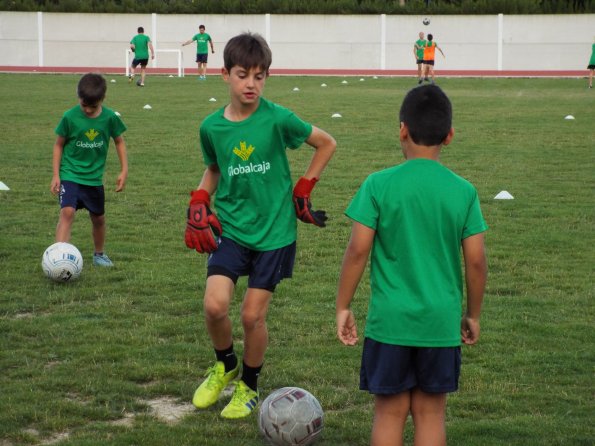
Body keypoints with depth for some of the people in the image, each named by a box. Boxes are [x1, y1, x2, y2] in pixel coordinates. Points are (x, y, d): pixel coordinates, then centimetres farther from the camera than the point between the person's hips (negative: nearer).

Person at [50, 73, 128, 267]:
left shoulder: (110, 117, -9)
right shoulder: (70, 117, -14)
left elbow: (119, 141, 7)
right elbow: (59, 144, -3)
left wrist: (124, 170, 3)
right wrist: (56, 175, -6)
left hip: (95, 177, 3)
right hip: (70, 175, -3)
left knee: (98, 218, 16)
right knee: (67, 212, -23)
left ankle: (99, 254, 40)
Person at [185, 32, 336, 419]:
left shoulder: (277, 119, -12)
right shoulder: (212, 126, -2)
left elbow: (327, 144, 1)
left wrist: (303, 189, -1)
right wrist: (199, 203, 2)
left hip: (274, 231, -2)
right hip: (230, 228, 2)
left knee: (253, 315, 0)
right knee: (215, 305, -13)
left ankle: (249, 386, 27)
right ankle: (225, 365, 19)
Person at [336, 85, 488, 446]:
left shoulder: (379, 185, -8)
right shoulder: (464, 191, -3)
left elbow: (358, 250, -9)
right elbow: (476, 260, -1)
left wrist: (343, 307, 2)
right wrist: (473, 315, 12)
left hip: (390, 321, -1)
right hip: (442, 322, 2)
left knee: (390, 412, 9)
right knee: (431, 413, 10)